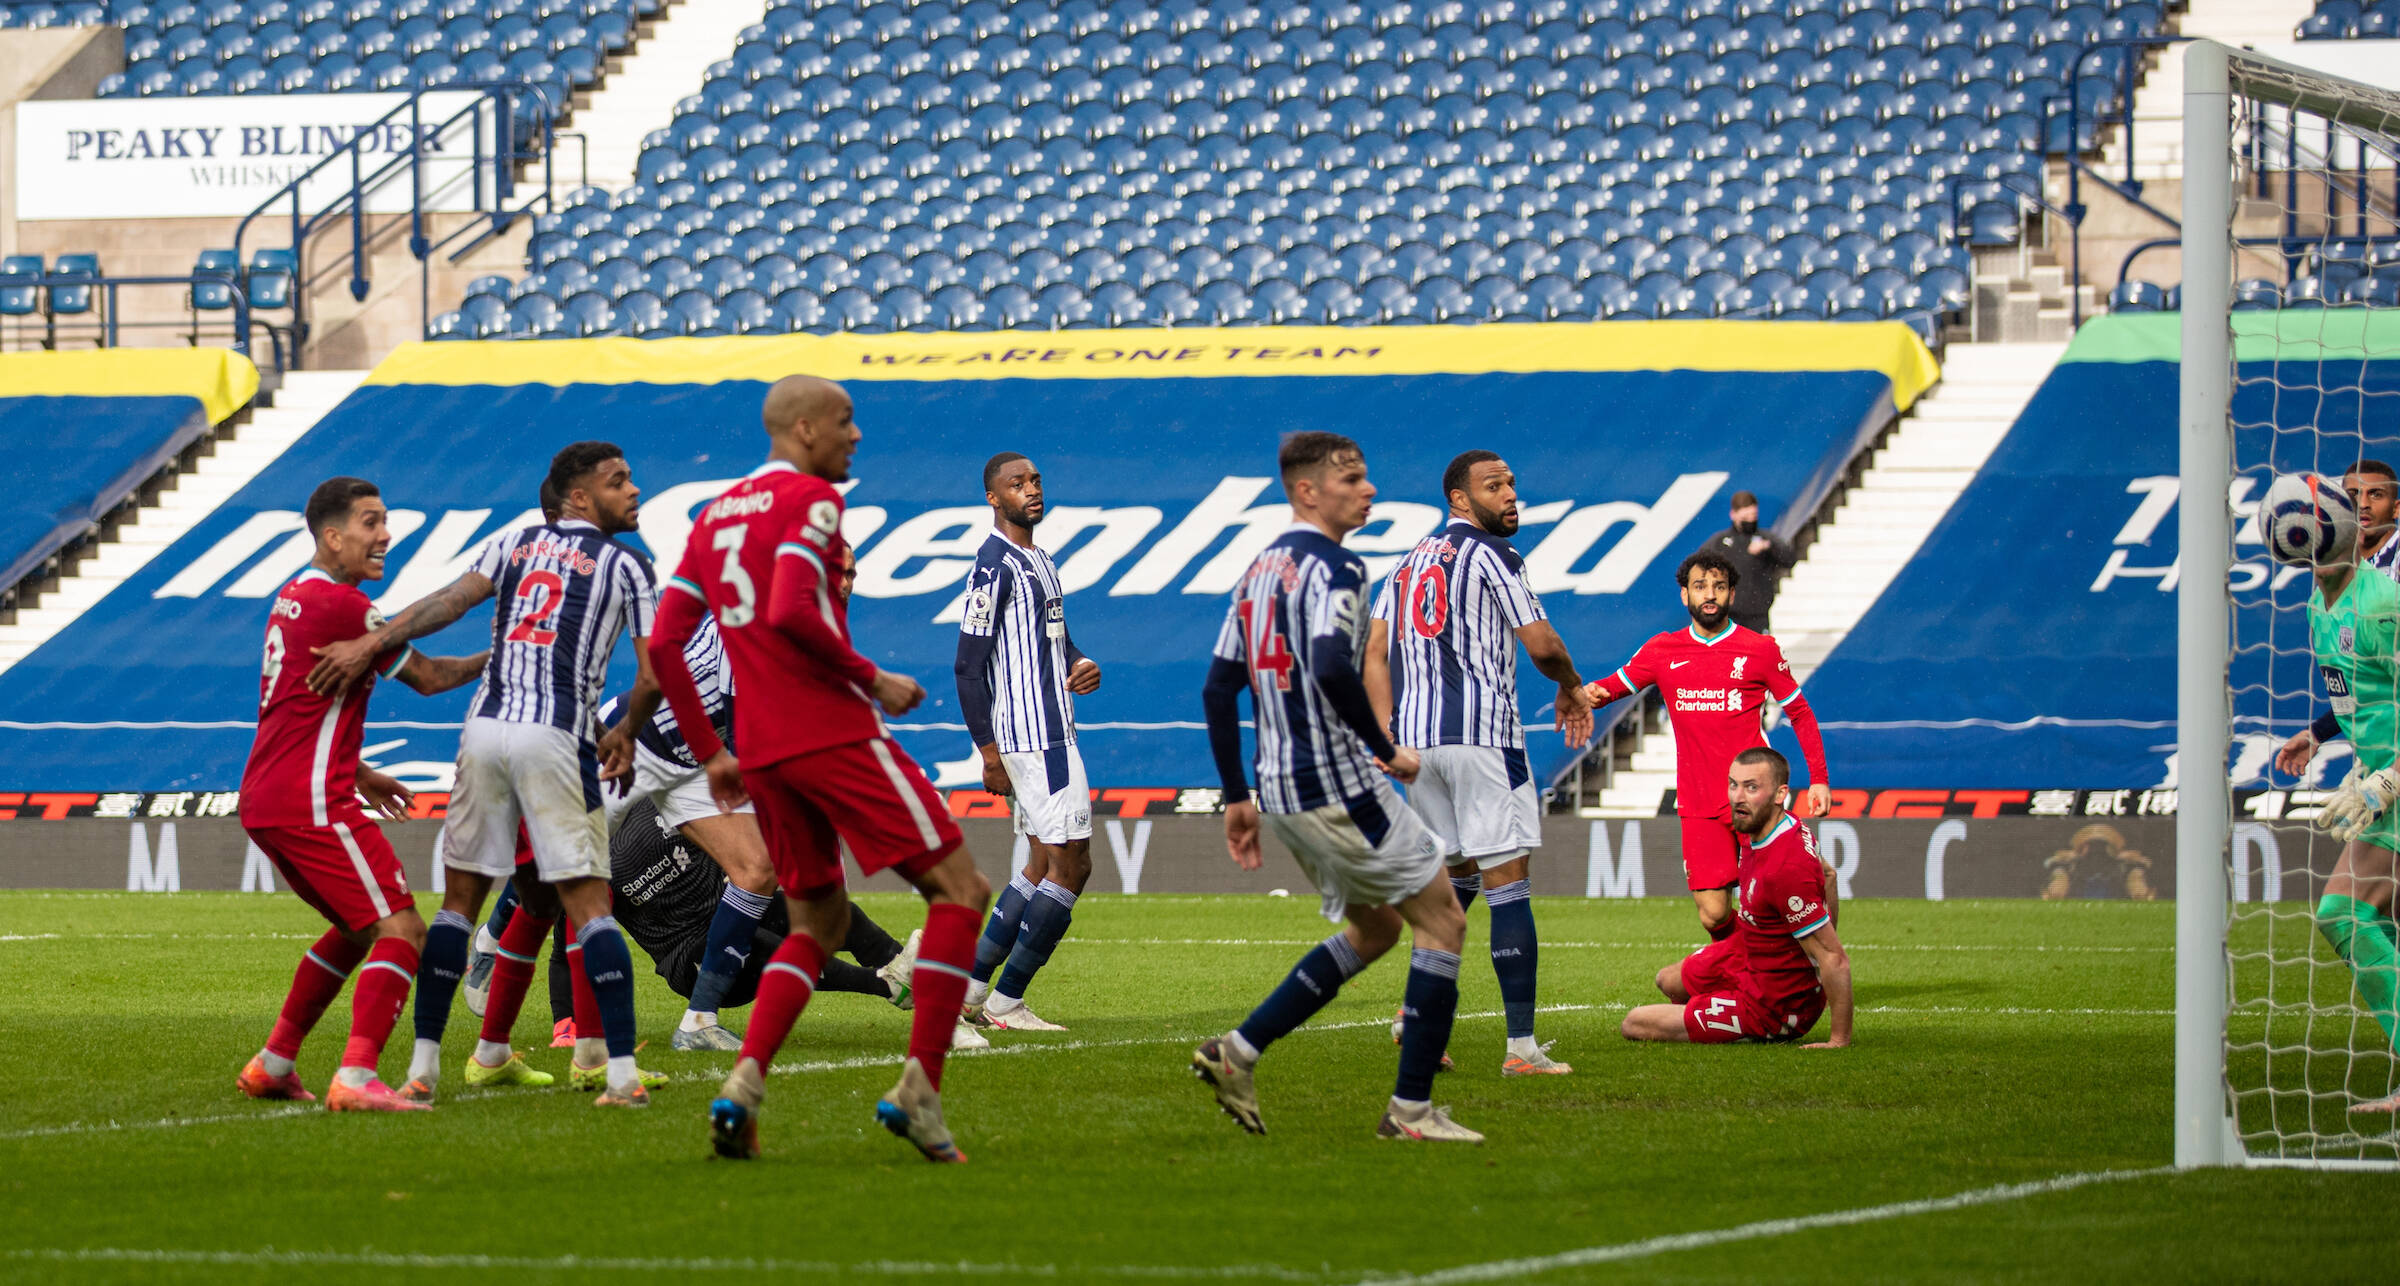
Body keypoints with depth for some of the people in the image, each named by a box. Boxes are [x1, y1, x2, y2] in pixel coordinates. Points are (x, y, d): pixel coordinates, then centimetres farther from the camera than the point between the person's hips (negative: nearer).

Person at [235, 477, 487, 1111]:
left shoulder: (294, 597, 17)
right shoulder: (340, 605, -14)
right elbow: (427, 677, -5)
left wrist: (356, 773, 30)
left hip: (264, 801, 10)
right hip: (314, 803, -10)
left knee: (356, 928, 24)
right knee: (402, 931, -11)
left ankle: (272, 1065, 24)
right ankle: (356, 1078, -23)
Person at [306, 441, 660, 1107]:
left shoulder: (517, 542, 15)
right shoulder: (625, 566, 6)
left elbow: (452, 600, 1)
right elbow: (654, 674, 4)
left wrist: (370, 642, -1)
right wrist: (624, 733, 21)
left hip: (486, 728, 4)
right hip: (555, 737, -4)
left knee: (461, 897, 11)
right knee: (589, 903, -3)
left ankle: (424, 1064, 9)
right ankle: (621, 1072, -11)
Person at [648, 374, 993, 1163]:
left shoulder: (716, 515, 18)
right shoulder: (808, 499, -6)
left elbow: (663, 645, 15)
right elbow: (788, 613, -22)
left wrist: (710, 754, 19)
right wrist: (871, 680, -11)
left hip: (764, 753, 8)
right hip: (834, 735, -8)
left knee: (818, 921, 18)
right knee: (958, 890, -2)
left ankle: (744, 1084, -2)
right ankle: (919, 1089, -11)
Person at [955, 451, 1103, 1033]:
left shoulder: (1040, 561, 18)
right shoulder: (994, 564, -13)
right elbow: (970, 664, -15)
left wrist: (1079, 664, 9)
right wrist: (988, 749, -18)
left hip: (1052, 733, 10)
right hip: (1029, 737, -10)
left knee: (1044, 864, 14)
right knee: (1070, 864, -10)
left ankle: (971, 986, 18)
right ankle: (1006, 1001, -6)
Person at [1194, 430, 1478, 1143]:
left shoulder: (1260, 568, 14)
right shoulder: (1332, 565, -13)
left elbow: (1218, 689, 16)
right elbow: (1332, 668, -29)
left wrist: (1237, 797, 20)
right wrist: (1386, 749, -17)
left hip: (1282, 788, 9)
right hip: (1337, 783, -9)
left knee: (1373, 928, 22)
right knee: (1441, 920, 2)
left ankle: (1237, 1052, 14)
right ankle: (1411, 1107, -1)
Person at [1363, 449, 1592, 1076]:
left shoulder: (1409, 562, 19)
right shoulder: (1489, 554, -2)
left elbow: (1375, 654, 14)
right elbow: (1541, 644, -7)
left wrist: (1390, 742, 10)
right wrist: (1572, 689, 13)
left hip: (1416, 740, 7)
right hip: (1481, 731, -7)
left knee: (1455, 876, 21)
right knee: (1508, 882, -6)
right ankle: (1521, 1044, -10)